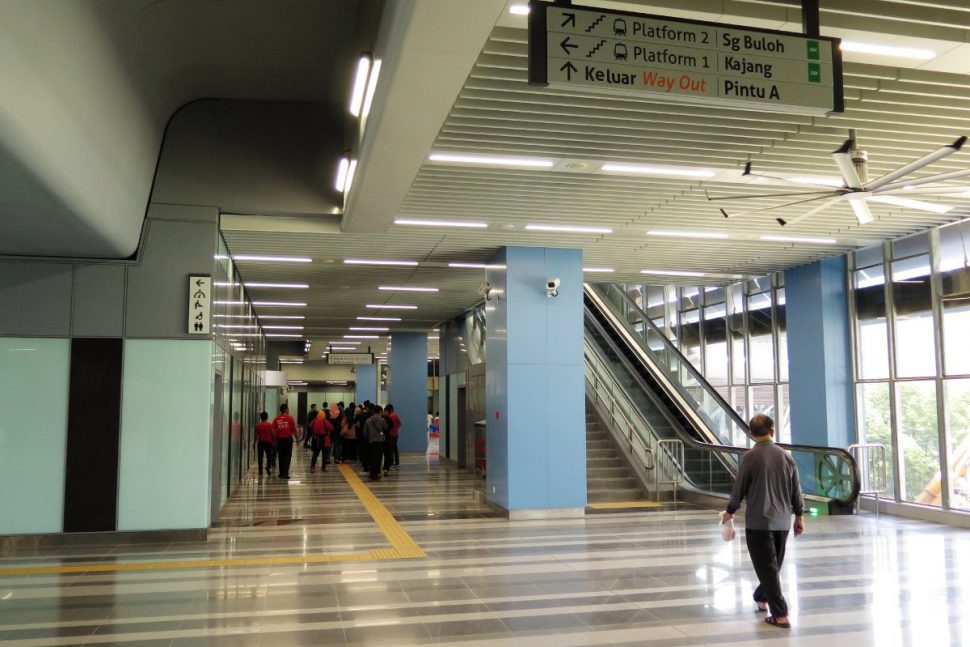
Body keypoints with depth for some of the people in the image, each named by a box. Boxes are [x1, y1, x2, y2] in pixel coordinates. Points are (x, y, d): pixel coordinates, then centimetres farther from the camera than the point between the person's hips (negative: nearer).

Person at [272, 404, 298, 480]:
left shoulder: (276, 419, 2)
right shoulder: (290, 418, -5)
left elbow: (273, 431, 0)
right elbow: (294, 430, -5)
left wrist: (274, 440, 9)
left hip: (279, 439, 3)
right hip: (288, 439, -3)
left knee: (281, 457, 13)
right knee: (287, 456, 3)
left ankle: (281, 473, 16)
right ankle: (285, 473, -4)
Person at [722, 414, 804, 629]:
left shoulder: (751, 456, -12)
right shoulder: (786, 456, 3)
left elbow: (739, 487, -7)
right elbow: (796, 490, 8)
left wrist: (730, 511, 9)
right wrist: (799, 516, 19)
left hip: (758, 521, -5)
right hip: (782, 521, 5)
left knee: (767, 567, 0)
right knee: (773, 565, 20)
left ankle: (780, 615, -3)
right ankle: (761, 598, 38)